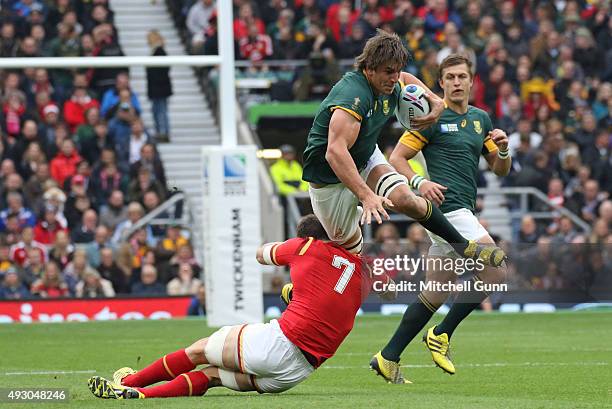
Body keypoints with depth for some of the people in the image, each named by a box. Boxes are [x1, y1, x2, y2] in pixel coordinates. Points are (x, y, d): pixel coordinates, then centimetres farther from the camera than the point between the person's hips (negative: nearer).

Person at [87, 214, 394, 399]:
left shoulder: (307, 247, 4)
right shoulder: (361, 272, 13)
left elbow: (262, 254, 24)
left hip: (280, 341, -5)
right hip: (303, 369, 5)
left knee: (200, 351, 13)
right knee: (212, 374, 14)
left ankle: (126, 383, 24)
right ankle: (137, 394, 8)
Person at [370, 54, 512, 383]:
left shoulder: (480, 119, 18)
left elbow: (500, 170, 20)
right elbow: (397, 157, -4)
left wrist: (503, 149, -2)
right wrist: (419, 182, -21)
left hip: (463, 212, 8)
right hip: (446, 206, -8)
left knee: (436, 293, 8)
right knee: (495, 272, -17)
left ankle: (389, 357, 11)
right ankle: (442, 334, -6)